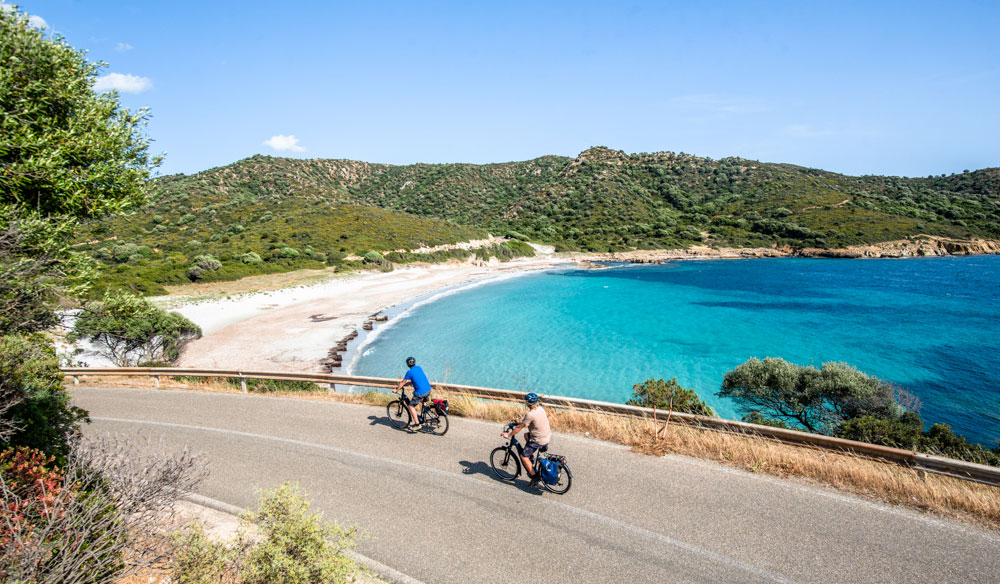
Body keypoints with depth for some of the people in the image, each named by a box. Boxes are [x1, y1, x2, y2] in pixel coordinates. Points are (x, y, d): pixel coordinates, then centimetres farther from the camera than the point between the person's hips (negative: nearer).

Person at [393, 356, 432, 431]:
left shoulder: (409, 372, -8)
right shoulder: (419, 368, 12)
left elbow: (403, 382, -1)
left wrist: (396, 390, 13)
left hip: (421, 393, -8)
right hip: (428, 389, 8)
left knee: (410, 406, 5)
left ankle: (417, 424, 0)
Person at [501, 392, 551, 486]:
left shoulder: (530, 415, -24)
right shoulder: (541, 408, 1)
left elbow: (519, 427, -14)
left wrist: (508, 435, -3)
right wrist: (521, 421, 30)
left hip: (539, 440, -9)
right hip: (548, 435, 9)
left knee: (523, 456, 2)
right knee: (526, 435, 30)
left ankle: (534, 476, 3)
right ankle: (530, 459, 32)